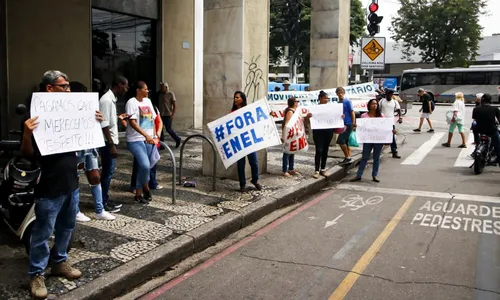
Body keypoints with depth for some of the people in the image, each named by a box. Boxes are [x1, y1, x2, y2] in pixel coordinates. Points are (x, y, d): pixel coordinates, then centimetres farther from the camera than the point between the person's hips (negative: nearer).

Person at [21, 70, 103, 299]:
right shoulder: (37, 115, -13)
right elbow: (27, 154, -14)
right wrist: (26, 133, -34)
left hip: (71, 182, 7)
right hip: (49, 186, -7)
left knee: (66, 227, 19)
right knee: (43, 232, 3)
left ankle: (59, 262, 35)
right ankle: (36, 274, 16)